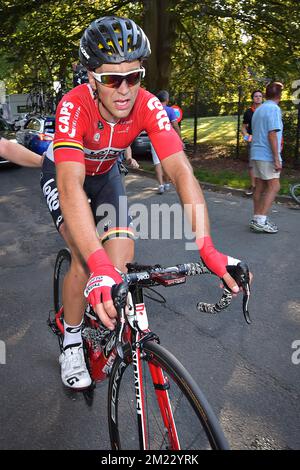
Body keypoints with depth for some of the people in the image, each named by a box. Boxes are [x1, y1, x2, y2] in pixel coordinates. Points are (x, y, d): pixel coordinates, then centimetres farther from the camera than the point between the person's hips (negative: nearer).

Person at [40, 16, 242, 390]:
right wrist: (98, 264, -62)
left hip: (104, 175, 3)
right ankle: (71, 342, 4)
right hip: (63, 174, -3)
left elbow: (180, 170, -36)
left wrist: (207, 248, -48)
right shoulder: (74, 106, -37)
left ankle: (110, 323, 18)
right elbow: (71, 185, -49)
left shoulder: (148, 106, -27)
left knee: (122, 255, -13)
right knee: (85, 259, -22)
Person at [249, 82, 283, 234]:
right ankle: (260, 221, -11)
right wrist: (277, 159, -18)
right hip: (267, 155, -9)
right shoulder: (274, 109, -10)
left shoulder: (258, 110, 17)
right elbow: (272, 134, -18)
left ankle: (257, 220, 14)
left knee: (260, 187, 10)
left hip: (257, 154, 9)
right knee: (274, 187, -6)